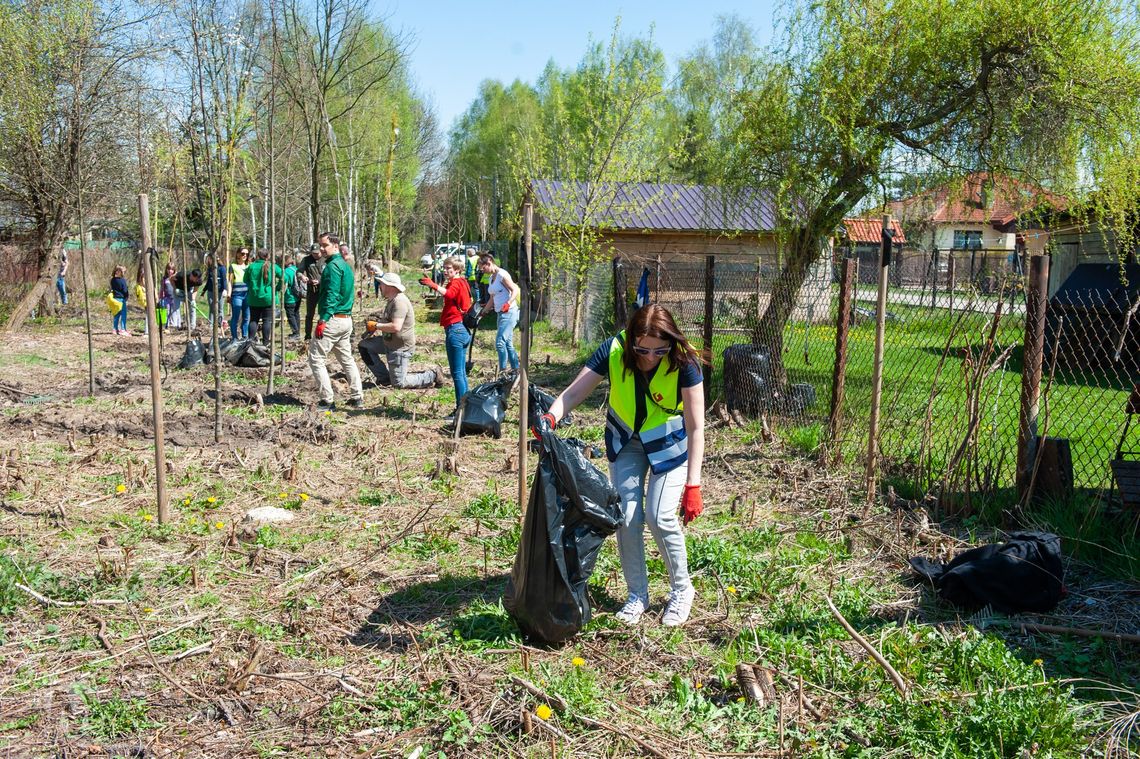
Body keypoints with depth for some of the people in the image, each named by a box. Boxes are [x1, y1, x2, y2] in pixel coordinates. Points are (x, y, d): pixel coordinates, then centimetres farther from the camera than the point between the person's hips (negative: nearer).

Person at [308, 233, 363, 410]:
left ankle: (327, 401, -6)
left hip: (333, 320, -10)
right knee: (347, 359, 16)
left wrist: (323, 320, -23)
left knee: (316, 359, -4)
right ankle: (357, 398, 18)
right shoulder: (345, 265, 17)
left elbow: (331, 295, -21)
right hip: (346, 319, 10)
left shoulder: (333, 266, -12)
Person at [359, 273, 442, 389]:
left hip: (401, 347, -10)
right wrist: (378, 319, 9)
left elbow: (396, 327, -32)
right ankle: (384, 378, 9)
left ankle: (432, 376, 6)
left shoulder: (399, 301, -23)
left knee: (398, 383, -5)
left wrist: (376, 326, -20)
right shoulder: (392, 300, 11)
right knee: (364, 346, 8)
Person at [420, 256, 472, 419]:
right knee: (461, 372, 14)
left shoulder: (456, 283, -10)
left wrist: (434, 285, -46)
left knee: (457, 373, -8)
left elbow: (448, 294, -33)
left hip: (454, 329, -11)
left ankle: (461, 409, -7)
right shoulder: (461, 283, 20)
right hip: (463, 330, 11)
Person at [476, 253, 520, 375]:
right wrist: (482, 313, 23)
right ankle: (516, 369, 18)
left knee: (500, 342, -16)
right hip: (501, 313, 10)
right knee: (507, 343, 11)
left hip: (509, 312, -10)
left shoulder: (502, 274, -11)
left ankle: (502, 370, -13)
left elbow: (515, 290, -17)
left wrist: (508, 303, -32)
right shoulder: (492, 277, 16)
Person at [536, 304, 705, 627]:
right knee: (627, 516, -4)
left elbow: (696, 427, -28)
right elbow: (574, 392, -26)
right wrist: (551, 417, -48)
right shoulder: (613, 351, -25)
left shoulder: (683, 363, -30)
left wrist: (693, 486, -31)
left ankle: (682, 590, 12)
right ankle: (637, 594, 17)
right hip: (625, 440, 3)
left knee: (660, 516, -13)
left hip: (669, 443, -2)